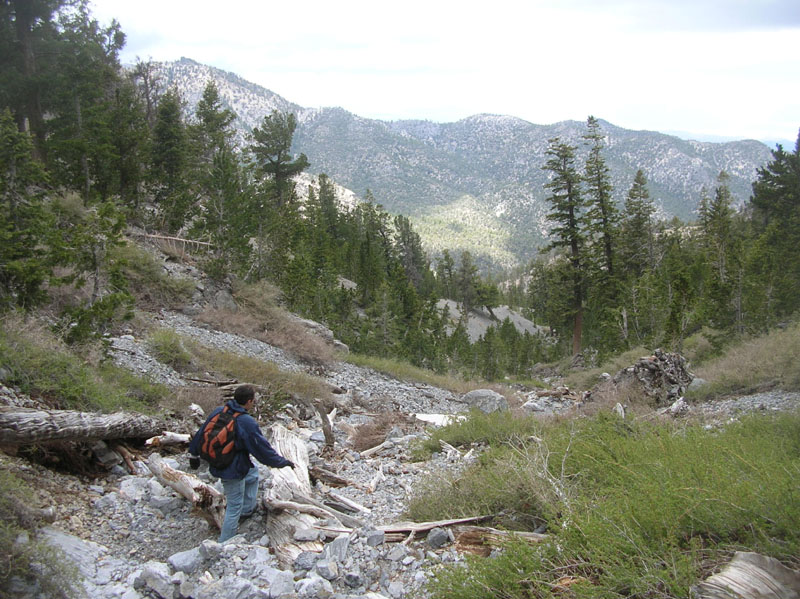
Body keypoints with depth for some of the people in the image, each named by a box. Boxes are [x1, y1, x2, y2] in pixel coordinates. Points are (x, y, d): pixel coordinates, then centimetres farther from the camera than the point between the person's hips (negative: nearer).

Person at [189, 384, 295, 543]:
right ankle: (225, 544, 20)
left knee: (253, 474, 30)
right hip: (233, 471, -8)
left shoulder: (218, 412, -4)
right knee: (234, 507, 8)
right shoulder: (247, 423, -24)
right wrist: (284, 462, -3)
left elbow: (201, 433, 9)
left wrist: (194, 453, 26)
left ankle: (247, 510, 37)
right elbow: (263, 450, -17)